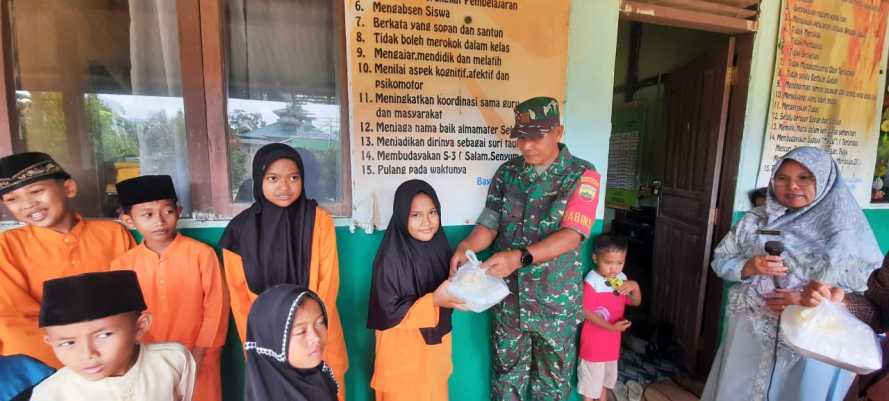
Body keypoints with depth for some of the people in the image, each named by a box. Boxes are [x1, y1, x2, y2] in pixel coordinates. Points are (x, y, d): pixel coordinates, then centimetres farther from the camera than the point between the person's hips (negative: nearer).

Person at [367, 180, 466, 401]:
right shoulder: (391, 258, -22)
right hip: (403, 355, -5)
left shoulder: (440, 247, -3)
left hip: (435, 348, 6)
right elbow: (389, 312, -20)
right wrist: (434, 301, -28)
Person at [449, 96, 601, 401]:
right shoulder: (507, 172, 0)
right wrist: (466, 246, -21)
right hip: (508, 295, 3)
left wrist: (519, 257, -34)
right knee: (506, 372, 20)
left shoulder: (581, 175, -11)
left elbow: (571, 236, -21)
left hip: (555, 298, -2)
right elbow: (489, 224, 0)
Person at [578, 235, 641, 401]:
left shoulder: (621, 279, -3)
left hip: (612, 339, 7)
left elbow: (636, 302, 4)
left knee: (606, 375, 27)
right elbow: (586, 312, -24)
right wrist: (611, 327, -29)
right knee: (591, 377, 11)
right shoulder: (591, 281, -25)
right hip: (593, 341, -7)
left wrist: (635, 286, -15)